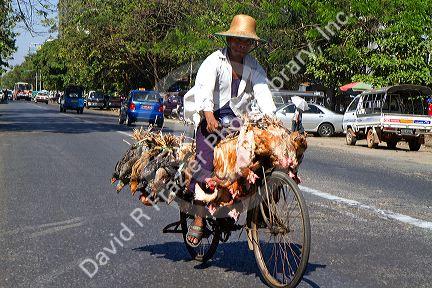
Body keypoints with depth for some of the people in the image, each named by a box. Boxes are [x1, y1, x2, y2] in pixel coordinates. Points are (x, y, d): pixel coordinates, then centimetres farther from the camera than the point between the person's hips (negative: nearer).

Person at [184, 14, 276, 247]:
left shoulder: (254, 67, 9)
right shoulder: (214, 61, -4)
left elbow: (263, 92, -7)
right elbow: (203, 87, -21)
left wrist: (271, 119, -25)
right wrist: (209, 115, -39)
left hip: (237, 119, 4)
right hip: (210, 118, -4)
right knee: (206, 164, -17)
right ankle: (199, 219, -9)